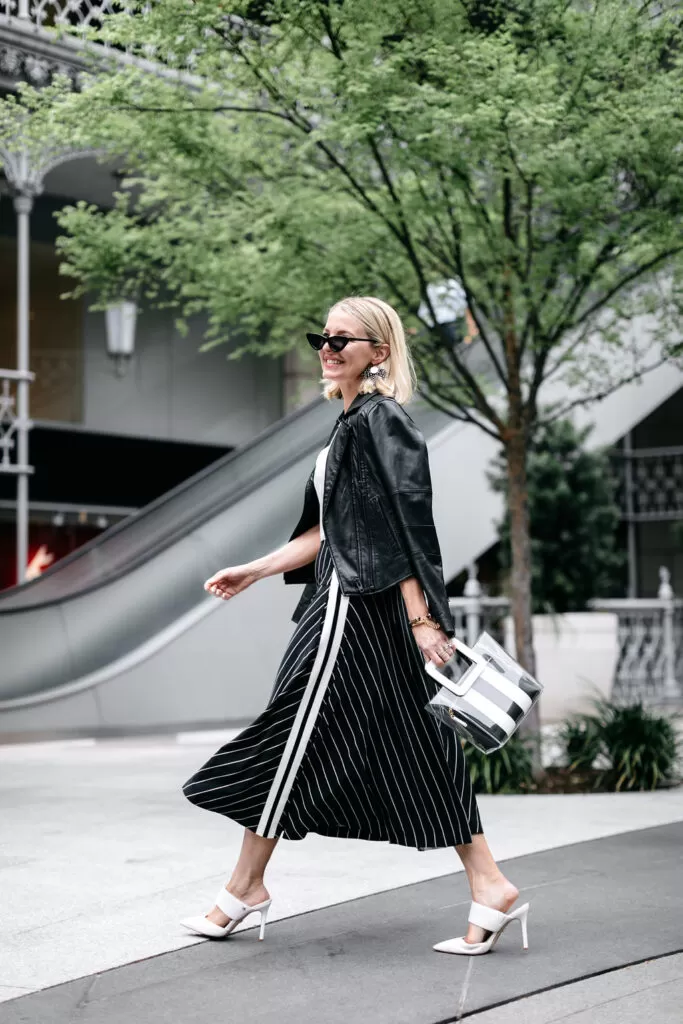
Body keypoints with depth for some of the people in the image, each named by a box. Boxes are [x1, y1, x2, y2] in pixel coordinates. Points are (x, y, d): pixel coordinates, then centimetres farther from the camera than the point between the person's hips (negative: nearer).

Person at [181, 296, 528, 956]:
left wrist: (421, 618, -22)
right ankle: (490, 889, 8)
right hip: (348, 606, 10)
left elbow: (403, 525, -18)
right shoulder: (352, 423, 18)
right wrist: (253, 572, 19)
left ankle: (246, 888, 15)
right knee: (408, 747, 7)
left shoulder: (380, 420, -12)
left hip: (358, 608, -10)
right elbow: (326, 532, 20)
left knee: (294, 735, 0)